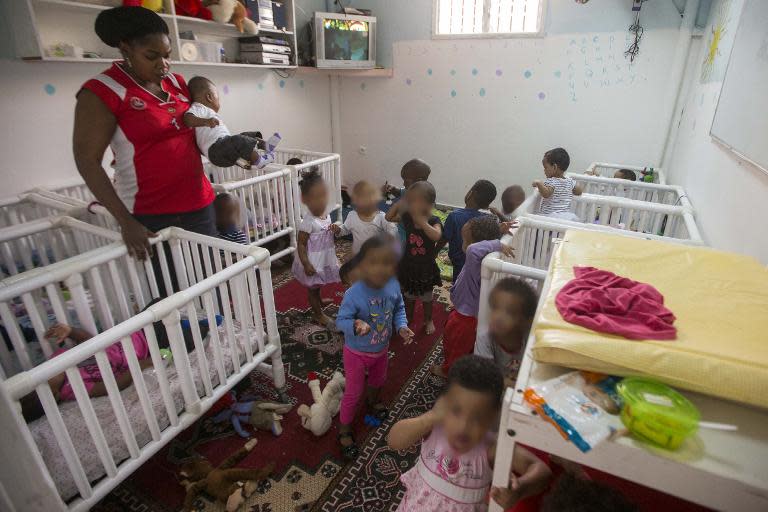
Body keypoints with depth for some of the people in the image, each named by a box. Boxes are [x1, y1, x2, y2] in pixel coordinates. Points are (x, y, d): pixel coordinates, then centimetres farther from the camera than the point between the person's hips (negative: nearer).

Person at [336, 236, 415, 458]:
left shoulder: (393, 286, -18)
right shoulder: (354, 294, -34)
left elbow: (399, 309, -1)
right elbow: (341, 320, -27)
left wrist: (402, 327, -16)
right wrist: (356, 325, -47)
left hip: (381, 349, 5)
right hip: (357, 352, -5)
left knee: (378, 379, 32)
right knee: (354, 391, 11)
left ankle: (372, 400, 66)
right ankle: (344, 430, 36)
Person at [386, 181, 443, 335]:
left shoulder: (434, 222, -25)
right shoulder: (407, 217, -13)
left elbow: (436, 236, -44)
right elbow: (389, 217, -4)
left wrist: (422, 221, -46)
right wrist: (399, 204, -17)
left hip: (426, 268, -3)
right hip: (408, 265, 3)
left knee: (426, 297, 21)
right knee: (409, 296, 23)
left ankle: (428, 320, 46)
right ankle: (408, 318, 47)